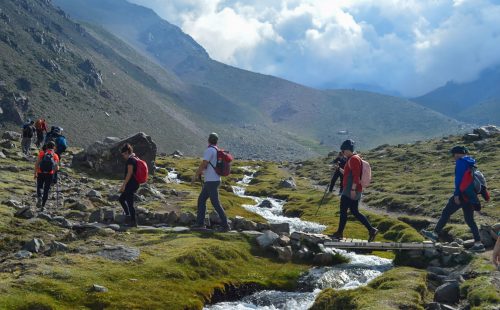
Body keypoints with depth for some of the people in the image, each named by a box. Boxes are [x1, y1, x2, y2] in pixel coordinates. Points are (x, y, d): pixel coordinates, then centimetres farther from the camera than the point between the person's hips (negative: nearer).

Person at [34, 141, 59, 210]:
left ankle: (39, 197, -13)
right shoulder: (55, 156, 3)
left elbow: (37, 164, -7)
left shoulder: (42, 153, 2)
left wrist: (35, 173, -1)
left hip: (40, 173, 0)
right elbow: (57, 168, -5)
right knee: (46, 190, 10)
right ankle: (43, 205, 7)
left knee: (39, 186, 18)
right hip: (50, 174, 0)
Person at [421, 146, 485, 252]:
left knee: (446, 213, 3)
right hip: (470, 196, 8)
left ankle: (435, 234, 9)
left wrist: (456, 194, -18)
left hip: (462, 194, -8)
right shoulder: (471, 163, 18)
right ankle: (478, 244, 6)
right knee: (470, 220, 11)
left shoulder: (461, 162, -8)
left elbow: (458, 179, -16)